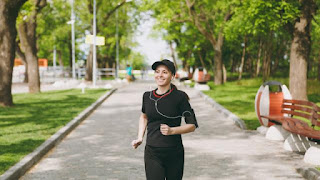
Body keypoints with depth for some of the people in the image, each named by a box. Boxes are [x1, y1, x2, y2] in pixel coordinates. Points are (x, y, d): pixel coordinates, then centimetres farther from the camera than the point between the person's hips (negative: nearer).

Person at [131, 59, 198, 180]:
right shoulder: (147, 96, 6)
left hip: (174, 154, -1)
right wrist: (140, 138, 15)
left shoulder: (180, 97, -5)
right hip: (152, 153, 1)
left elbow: (192, 125, -3)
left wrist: (171, 130, -17)